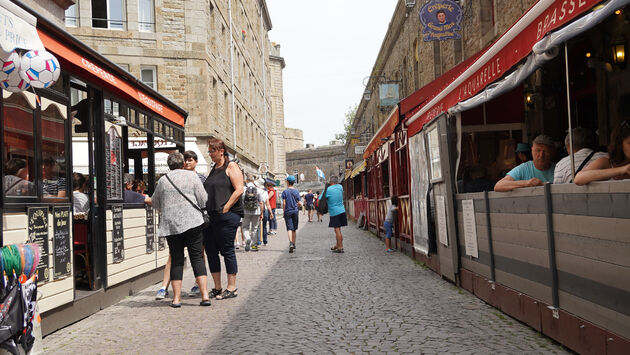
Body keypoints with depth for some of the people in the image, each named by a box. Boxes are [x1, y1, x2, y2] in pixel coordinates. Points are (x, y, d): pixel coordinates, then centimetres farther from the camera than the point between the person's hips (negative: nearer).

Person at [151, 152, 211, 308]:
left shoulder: (163, 180, 7)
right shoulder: (191, 176, 2)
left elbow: (155, 203, 17)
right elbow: (203, 199, 0)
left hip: (170, 224, 2)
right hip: (192, 222, -1)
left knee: (176, 259, 7)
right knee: (197, 257, 2)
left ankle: (176, 298, 6)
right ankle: (205, 295, -5)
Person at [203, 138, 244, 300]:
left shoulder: (231, 166, -4)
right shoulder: (213, 169, 19)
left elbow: (239, 190, -13)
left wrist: (225, 209, -15)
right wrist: (205, 211, 12)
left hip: (227, 216, -8)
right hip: (211, 216, 8)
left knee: (227, 250, -3)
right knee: (210, 250, 7)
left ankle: (231, 288, 6)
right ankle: (217, 288, 16)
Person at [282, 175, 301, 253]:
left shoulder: (285, 192, -5)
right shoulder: (296, 191, 2)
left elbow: (284, 203, -9)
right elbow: (299, 203, 0)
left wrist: (284, 211, 3)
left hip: (288, 212, -3)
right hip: (295, 211, 3)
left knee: (289, 228, -7)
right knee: (294, 229, 14)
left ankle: (291, 243, -25)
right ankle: (293, 244, 23)